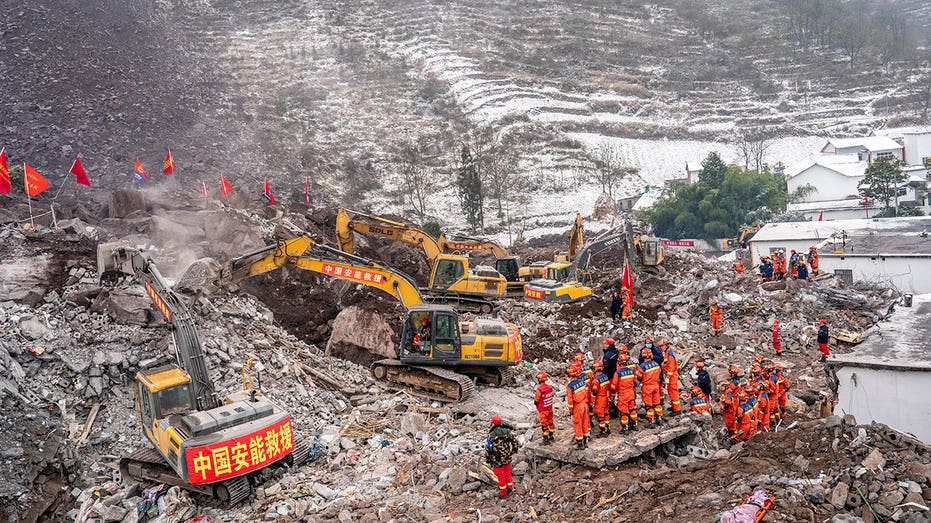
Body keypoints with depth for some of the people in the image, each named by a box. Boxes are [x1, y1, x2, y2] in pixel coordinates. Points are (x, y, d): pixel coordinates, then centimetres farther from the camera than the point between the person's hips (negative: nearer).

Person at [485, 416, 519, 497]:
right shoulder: (507, 432, -8)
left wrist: (488, 460, 0)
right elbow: (516, 443, -1)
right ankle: (510, 489, 39)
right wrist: (512, 452, 15)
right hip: (508, 459, 4)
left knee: (501, 476, 13)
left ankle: (503, 493, 27)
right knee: (508, 474, 24)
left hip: (498, 461, -4)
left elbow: (487, 449, -14)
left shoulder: (491, 436, -20)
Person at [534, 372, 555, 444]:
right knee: (550, 422, 21)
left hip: (542, 410, -6)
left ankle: (546, 440, 17)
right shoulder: (550, 387, -9)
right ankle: (551, 437, 36)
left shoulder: (539, 390, -28)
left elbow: (536, 402, -19)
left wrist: (534, 396, 2)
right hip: (550, 408, 6)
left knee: (544, 425, 7)